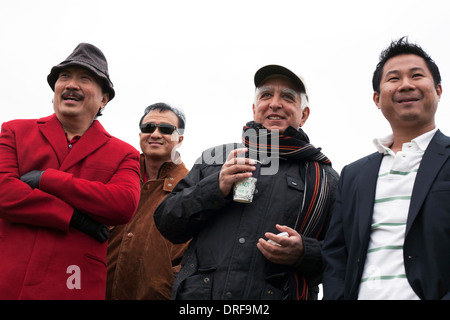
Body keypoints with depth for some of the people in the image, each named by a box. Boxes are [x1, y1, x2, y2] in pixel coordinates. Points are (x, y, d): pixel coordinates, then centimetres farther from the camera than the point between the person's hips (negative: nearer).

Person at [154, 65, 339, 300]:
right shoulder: (215, 158, 9)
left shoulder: (325, 179, 7)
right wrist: (216, 188, -8)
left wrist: (303, 252, -12)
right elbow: (166, 223, 6)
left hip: (279, 295, 0)